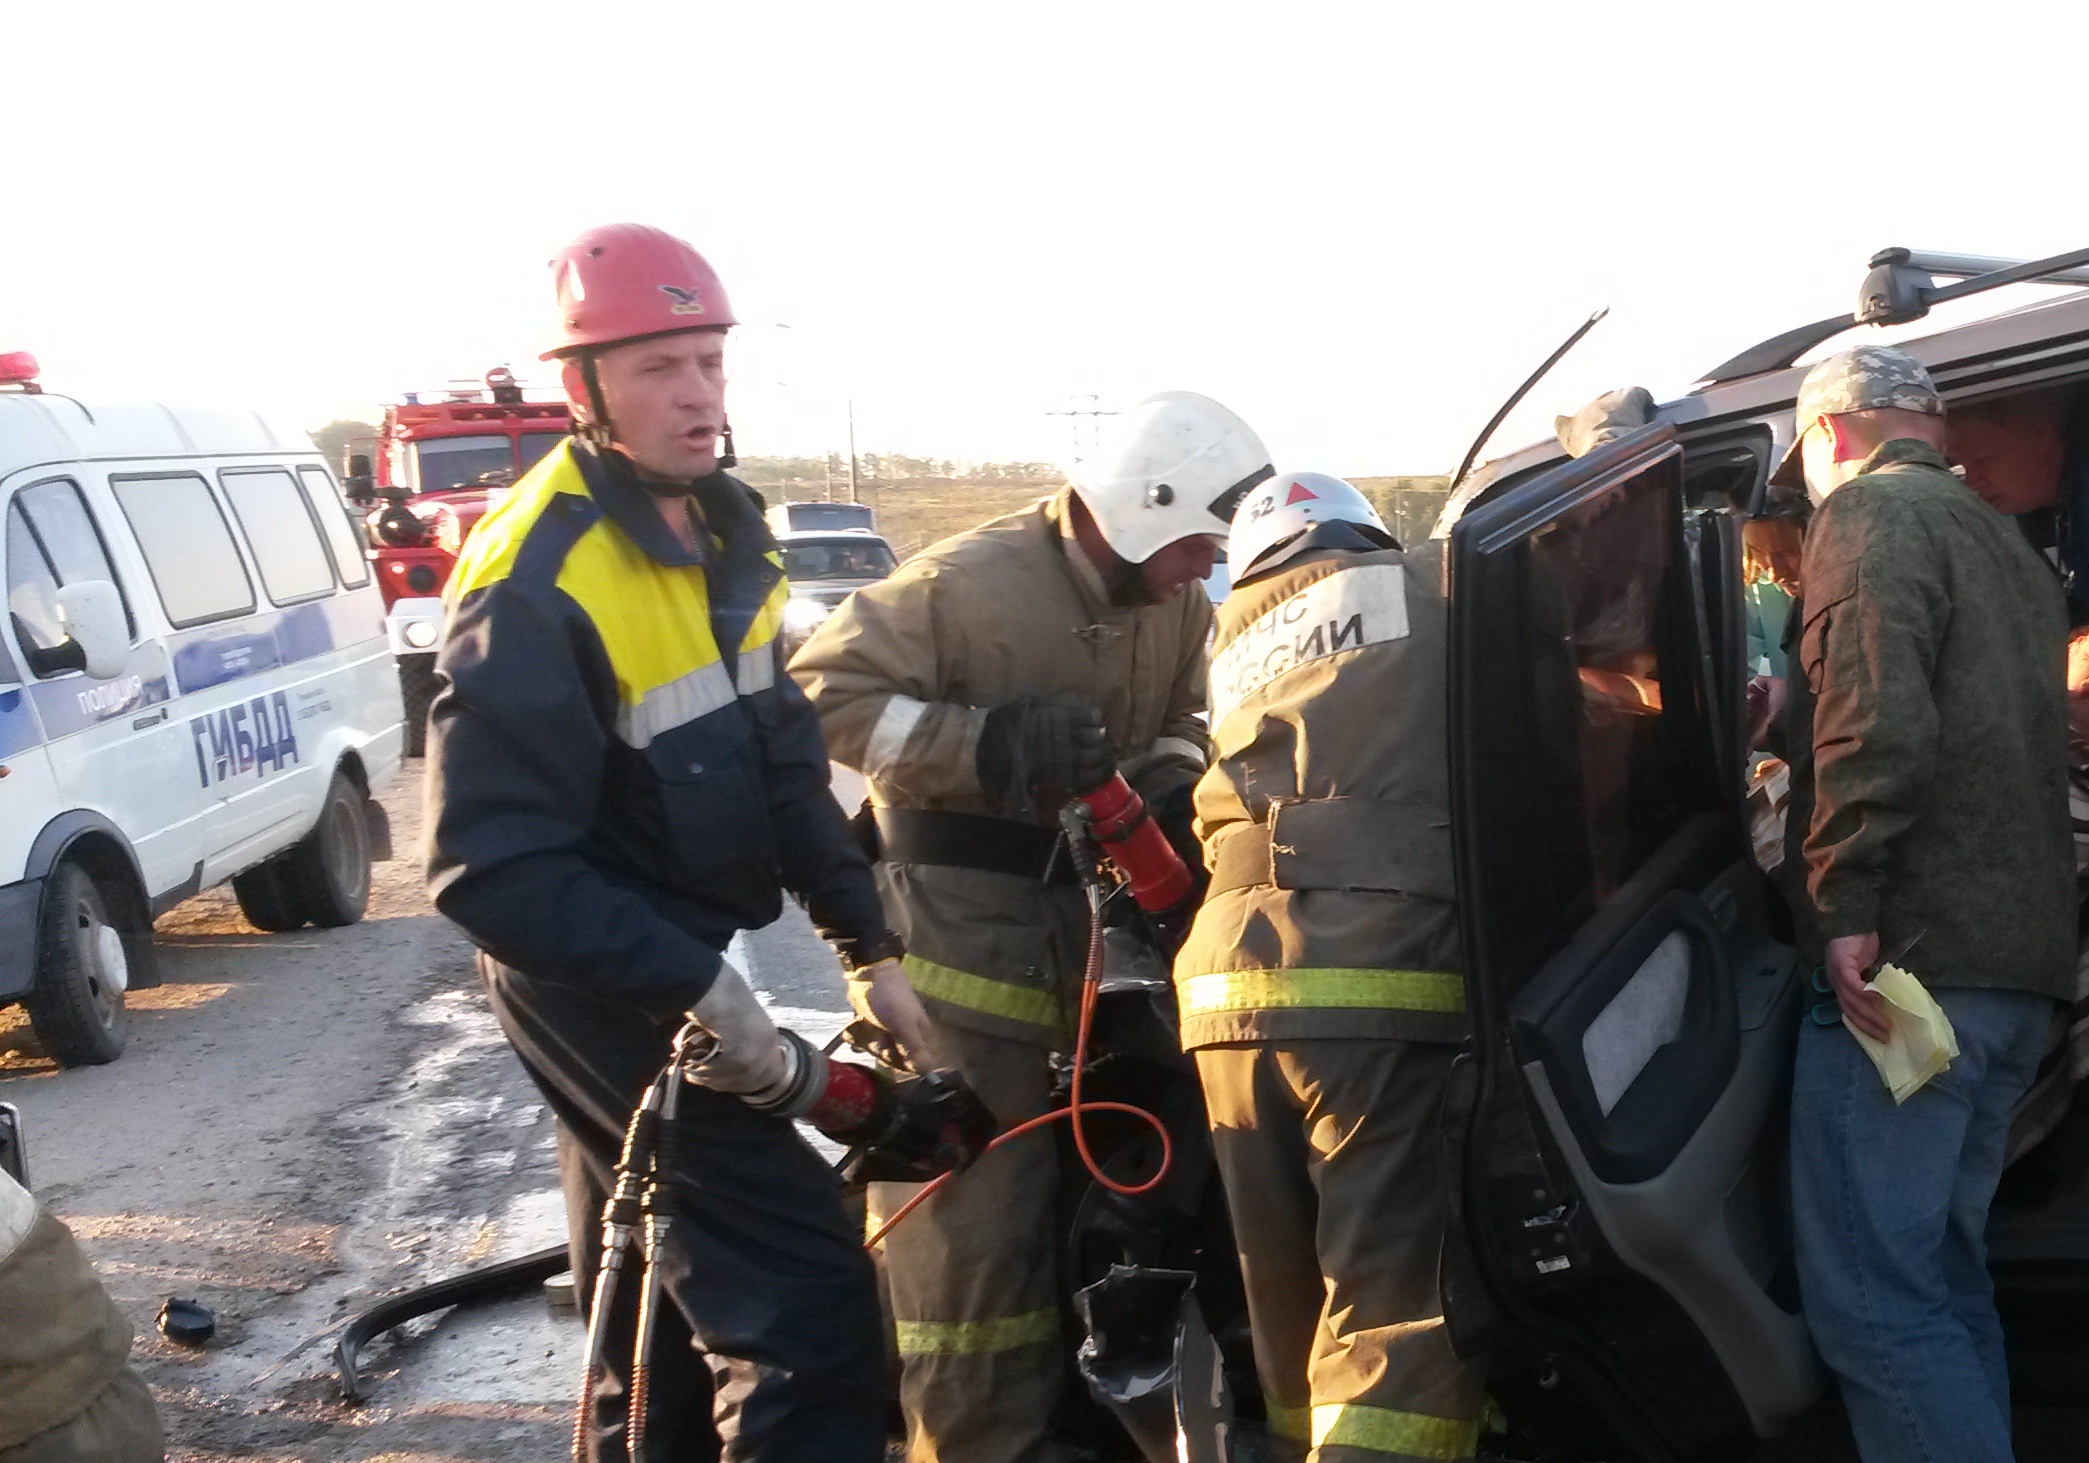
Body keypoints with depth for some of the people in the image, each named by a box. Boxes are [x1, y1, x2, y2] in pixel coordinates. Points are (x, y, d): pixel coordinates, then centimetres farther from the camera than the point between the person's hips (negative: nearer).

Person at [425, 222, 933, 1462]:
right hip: (605, 982, -9)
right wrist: (696, 991, -29)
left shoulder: (721, 529, 4)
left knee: (660, 1298, 22)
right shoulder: (537, 582, -23)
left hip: (678, 961, 9)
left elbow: (784, 764, 7)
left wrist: (872, 948, 1)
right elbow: (493, 866, -27)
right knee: (807, 1309, -12)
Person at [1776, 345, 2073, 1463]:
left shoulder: (1871, 513, -4)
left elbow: (1877, 720, -20)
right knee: (1940, 1277, 17)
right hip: (2019, 958, 10)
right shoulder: (2004, 543, 24)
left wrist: (1845, 903, -22)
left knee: (1868, 1296, -12)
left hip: (1910, 955, -10)